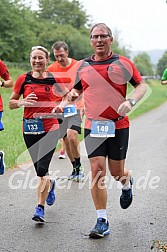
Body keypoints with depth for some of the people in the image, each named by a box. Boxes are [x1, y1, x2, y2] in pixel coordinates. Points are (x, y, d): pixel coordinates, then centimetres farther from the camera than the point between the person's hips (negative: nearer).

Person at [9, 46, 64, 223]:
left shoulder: (55, 79, 1)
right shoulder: (23, 79, 1)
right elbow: (11, 103, 6)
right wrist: (23, 102, -13)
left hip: (50, 128, -2)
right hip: (30, 129, 2)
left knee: (42, 169, -13)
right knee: (40, 170, 12)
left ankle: (40, 208, -6)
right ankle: (50, 184, 46)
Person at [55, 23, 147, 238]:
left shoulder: (122, 63, 1)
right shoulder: (84, 66, 8)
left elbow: (141, 85, 4)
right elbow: (76, 90, 22)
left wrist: (130, 101, -15)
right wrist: (65, 102, 2)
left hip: (118, 125, -1)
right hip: (93, 126, 2)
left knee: (116, 173, 5)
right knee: (97, 171, -7)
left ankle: (127, 182, 45)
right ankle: (102, 221, 0)